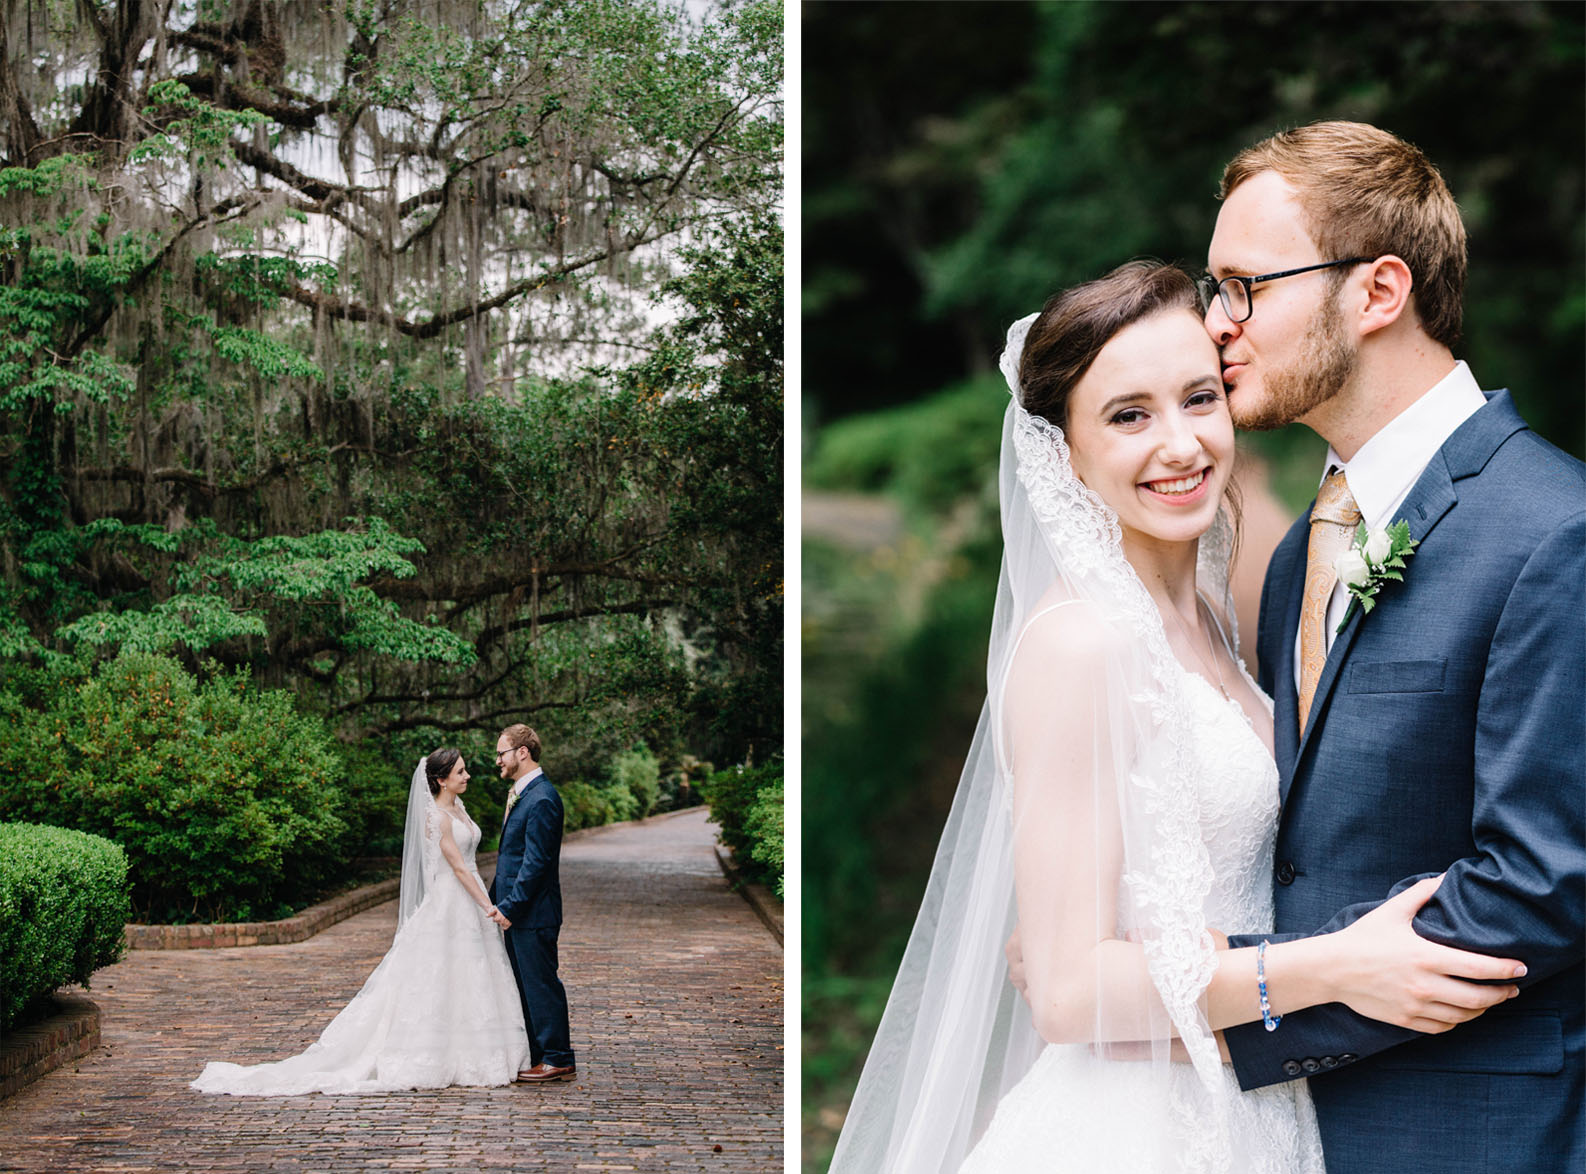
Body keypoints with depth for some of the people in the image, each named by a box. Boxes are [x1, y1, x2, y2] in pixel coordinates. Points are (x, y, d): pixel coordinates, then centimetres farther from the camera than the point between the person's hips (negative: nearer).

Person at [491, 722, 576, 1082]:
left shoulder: (541, 799, -19)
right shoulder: (521, 793, 14)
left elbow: (536, 862, -21)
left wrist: (509, 907, -19)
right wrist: (496, 901, 18)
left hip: (533, 912, -10)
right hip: (516, 910, 10)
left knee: (540, 984, -4)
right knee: (523, 985, 15)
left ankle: (558, 1060, 3)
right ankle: (533, 1056, 23)